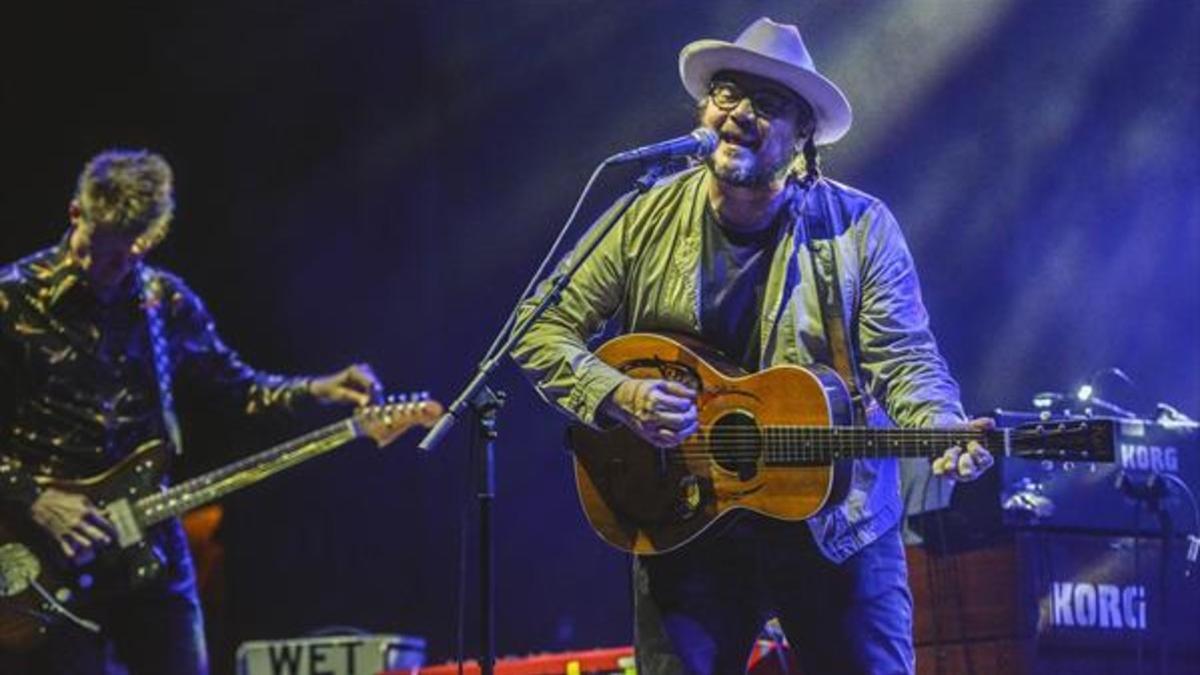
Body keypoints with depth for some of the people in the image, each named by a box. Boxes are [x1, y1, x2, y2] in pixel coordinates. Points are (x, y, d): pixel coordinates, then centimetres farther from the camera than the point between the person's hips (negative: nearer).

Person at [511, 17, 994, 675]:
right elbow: (542, 330, 2)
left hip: (839, 526, -1)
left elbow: (904, 358, -8)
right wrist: (618, 396, -16)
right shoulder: (647, 219, -1)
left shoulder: (861, 227, -4)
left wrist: (944, 432, -29)